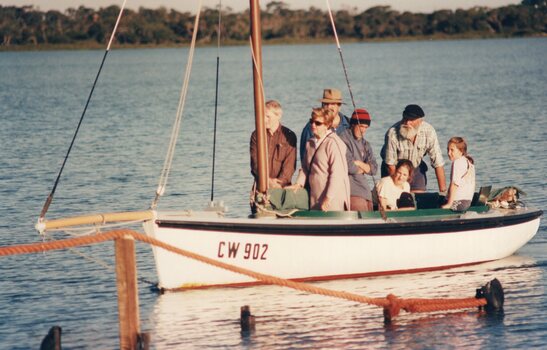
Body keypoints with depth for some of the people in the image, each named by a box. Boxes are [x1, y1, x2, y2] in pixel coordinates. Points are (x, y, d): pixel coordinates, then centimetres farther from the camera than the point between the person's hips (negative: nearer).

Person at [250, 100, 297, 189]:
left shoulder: (289, 136, 3)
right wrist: (267, 180, -14)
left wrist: (280, 183, -17)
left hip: (282, 187, -1)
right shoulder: (256, 135, 8)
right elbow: (255, 162, 0)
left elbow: (290, 165, -4)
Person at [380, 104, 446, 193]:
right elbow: (390, 164, -21)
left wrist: (443, 190, -21)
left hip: (416, 167, 2)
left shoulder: (429, 131, -24)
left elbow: (438, 163, -19)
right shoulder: (392, 133, -30)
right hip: (394, 169, -2)